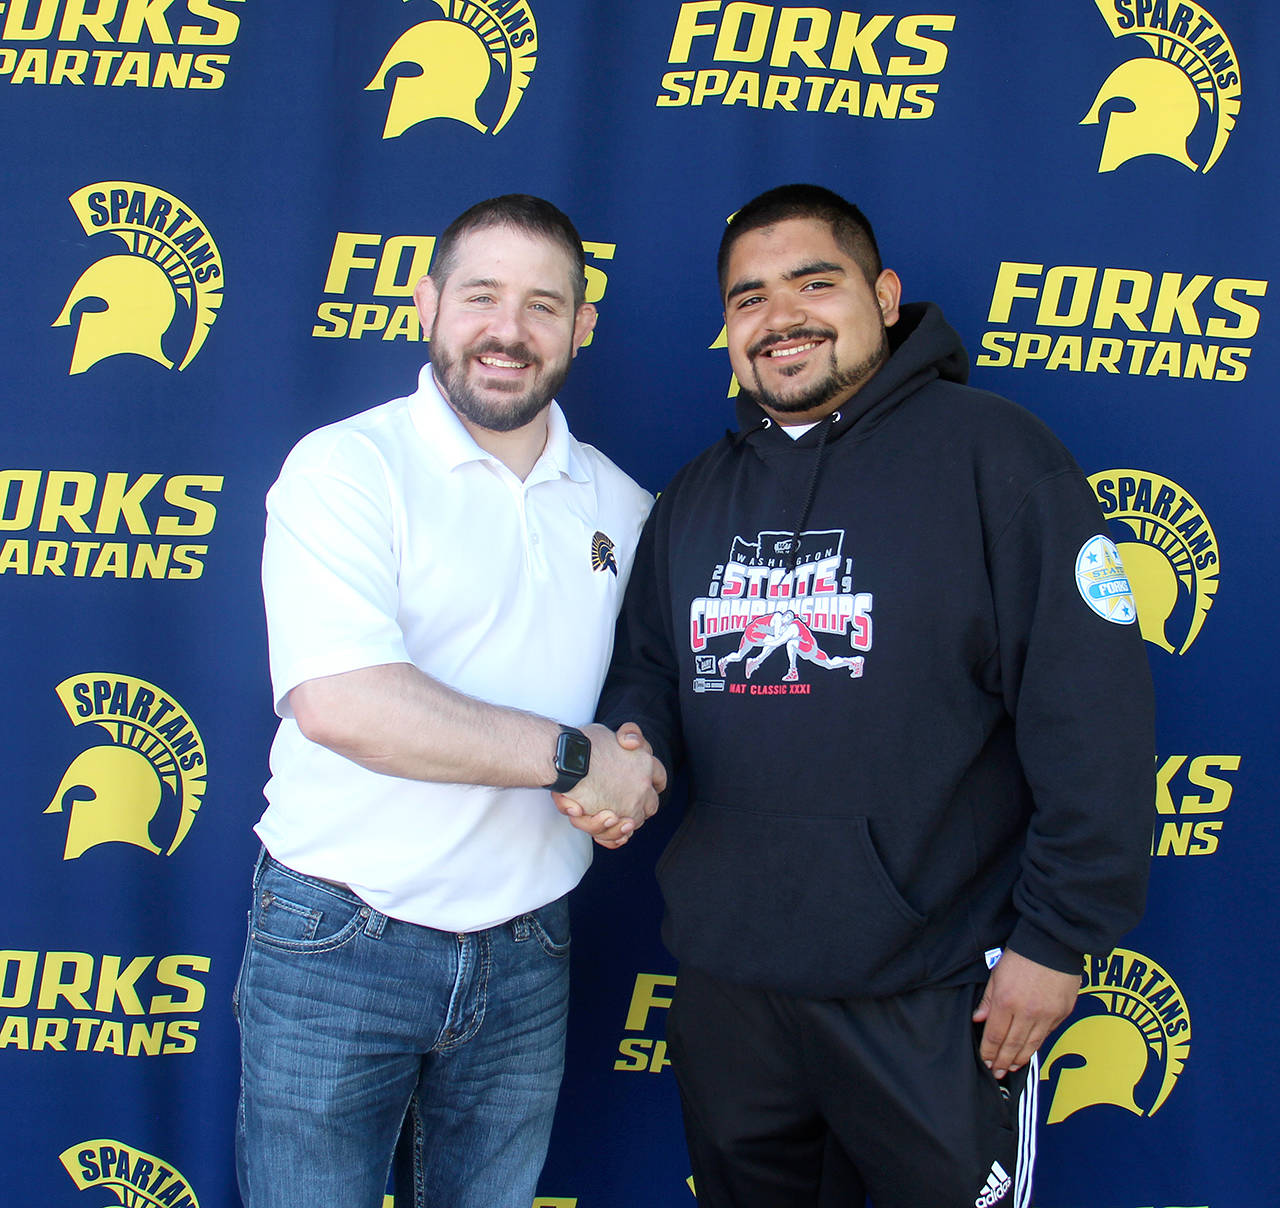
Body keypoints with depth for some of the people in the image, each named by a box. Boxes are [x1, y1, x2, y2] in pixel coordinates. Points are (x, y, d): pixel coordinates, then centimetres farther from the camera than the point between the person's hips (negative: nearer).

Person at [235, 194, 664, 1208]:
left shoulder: (619, 503, 7)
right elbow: (337, 699, -24)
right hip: (339, 945, -4)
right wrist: (573, 756, -20)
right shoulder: (346, 466, -10)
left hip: (528, 955, 5)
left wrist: (641, 759, -4)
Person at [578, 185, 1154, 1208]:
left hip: (931, 998, -5)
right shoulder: (696, 496, 11)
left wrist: (1059, 934, -14)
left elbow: (1092, 709, -13)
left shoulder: (990, 452, -9)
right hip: (723, 976, 6)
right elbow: (649, 671, 18)